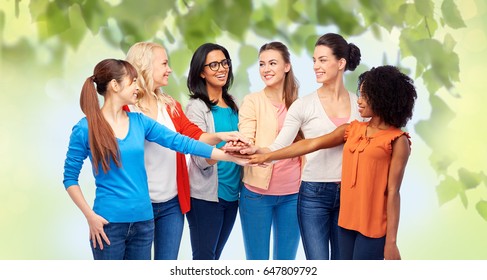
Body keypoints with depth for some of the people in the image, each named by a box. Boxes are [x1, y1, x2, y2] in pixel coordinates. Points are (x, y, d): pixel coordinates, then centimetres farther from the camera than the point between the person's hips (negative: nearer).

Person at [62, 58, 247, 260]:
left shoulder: (139, 122, 4)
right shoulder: (85, 129, -8)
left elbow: (181, 142, 2)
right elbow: (70, 178, -3)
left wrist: (231, 157, -1)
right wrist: (90, 216, -12)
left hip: (143, 219, 5)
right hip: (108, 222, -5)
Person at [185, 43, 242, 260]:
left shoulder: (232, 104, 8)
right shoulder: (196, 106, -11)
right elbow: (201, 159, -19)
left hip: (231, 193, 6)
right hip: (206, 195, -6)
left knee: (215, 256, 16)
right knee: (204, 257, 0)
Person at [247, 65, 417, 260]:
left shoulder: (397, 141, -8)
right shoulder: (352, 130, 9)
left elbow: (393, 193, -12)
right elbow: (311, 144, 10)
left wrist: (391, 240, -13)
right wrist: (267, 157, 12)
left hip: (374, 227, -6)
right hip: (347, 221, 6)